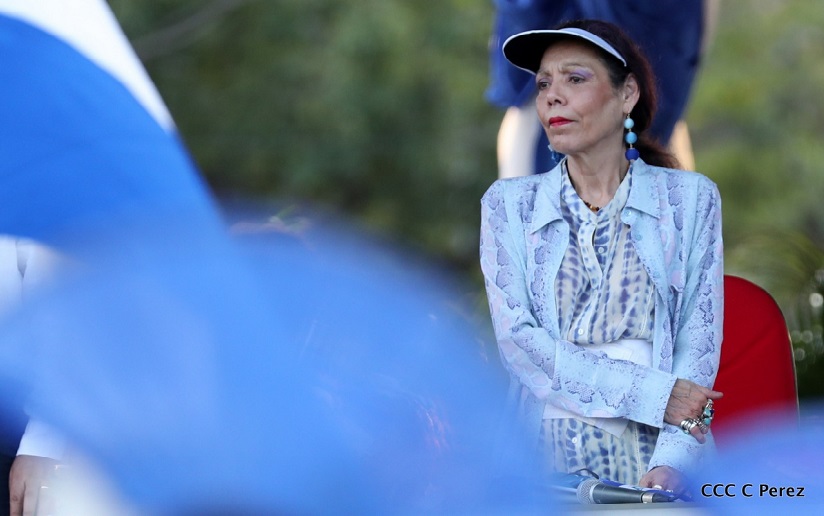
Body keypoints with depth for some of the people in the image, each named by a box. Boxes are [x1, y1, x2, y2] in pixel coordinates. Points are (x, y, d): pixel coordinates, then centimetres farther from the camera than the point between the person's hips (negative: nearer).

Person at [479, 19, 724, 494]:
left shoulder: (689, 199, 9)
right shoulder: (509, 203, 11)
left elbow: (699, 343, 3)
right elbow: (516, 338, 0)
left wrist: (671, 463, -14)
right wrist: (653, 395, -10)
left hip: (654, 463, 0)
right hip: (547, 460, 0)